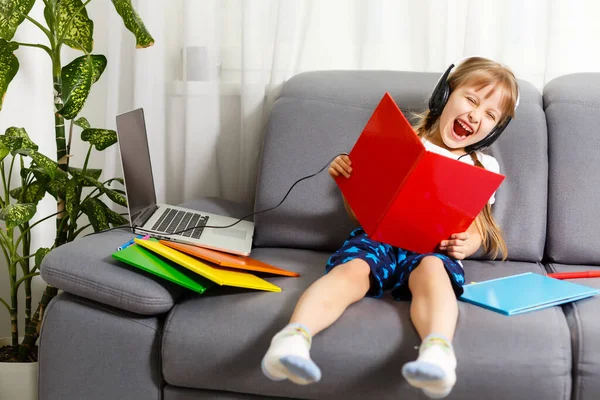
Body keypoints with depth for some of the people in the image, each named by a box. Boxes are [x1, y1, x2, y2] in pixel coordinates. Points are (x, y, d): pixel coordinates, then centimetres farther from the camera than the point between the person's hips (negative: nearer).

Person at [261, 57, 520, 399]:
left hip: (433, 248, 0)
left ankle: (438, 352, -64)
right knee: (351, 269, -34)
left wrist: (466, 244, -8)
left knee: (431, 271, -37)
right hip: (379, 235, 0)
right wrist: (348, 179, -3)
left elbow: (475, 232, 17)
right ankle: (293, 338, -56)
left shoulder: (483, 169, 22)